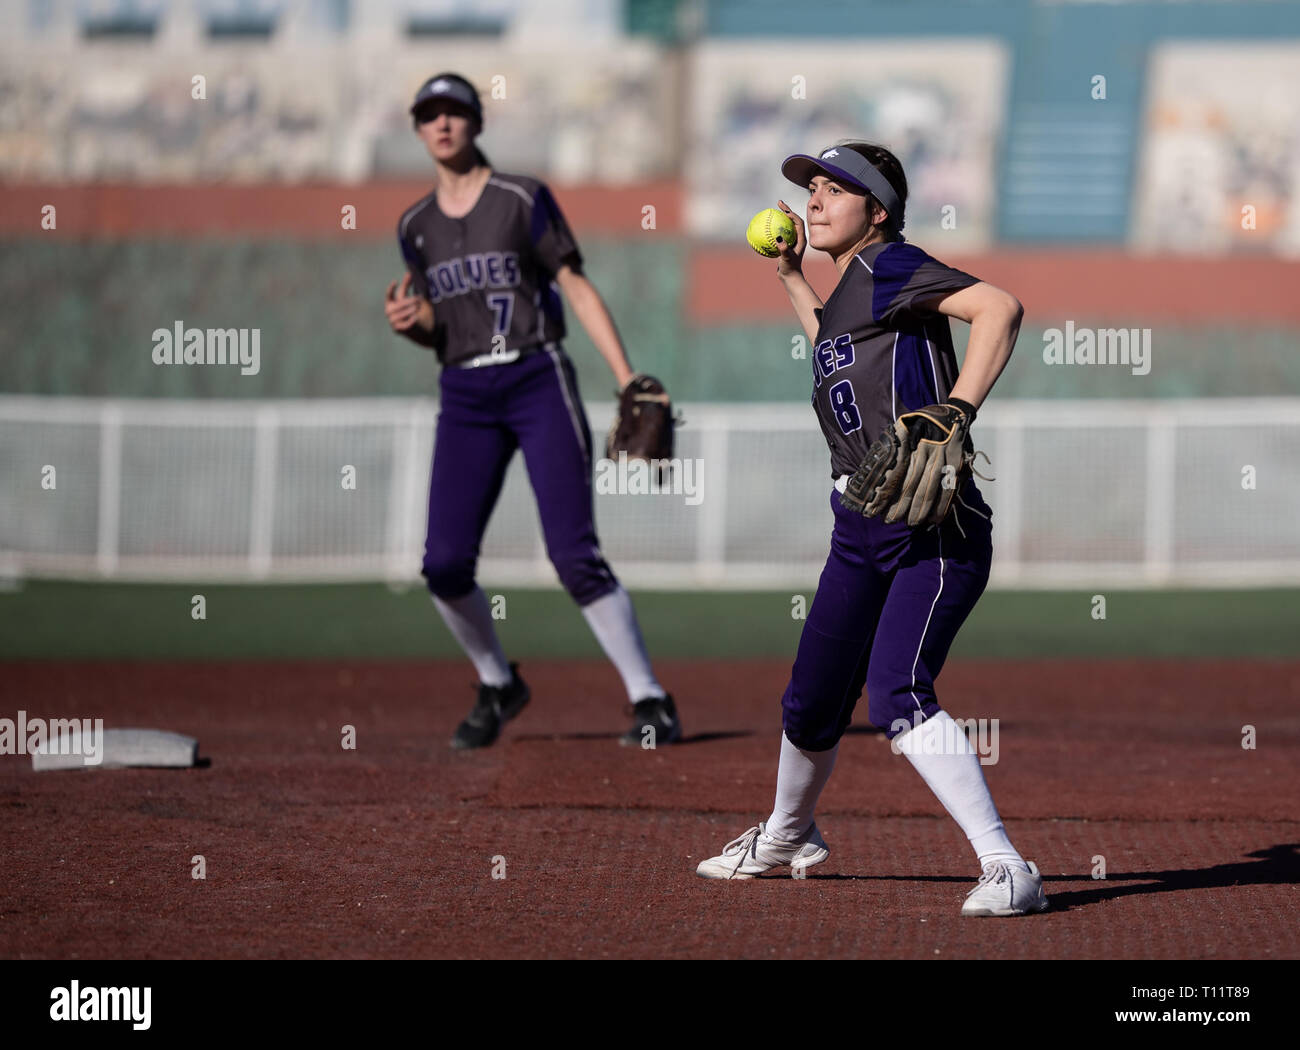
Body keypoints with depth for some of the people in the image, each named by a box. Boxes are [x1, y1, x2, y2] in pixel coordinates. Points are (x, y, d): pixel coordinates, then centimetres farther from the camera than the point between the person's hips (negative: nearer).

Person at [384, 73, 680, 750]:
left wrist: (629, 382, -8)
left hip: (538, 382, -4)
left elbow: (577, 289, -1)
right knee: (445, 563, -7)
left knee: (574, 555, -13)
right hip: (464, 400, 4)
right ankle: (497, 687, 18)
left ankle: (650, 702, -8)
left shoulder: (523, 199, 0)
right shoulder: (416, 226, 12)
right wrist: (409, 323, -6)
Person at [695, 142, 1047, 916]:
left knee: (897, 698, -25)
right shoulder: (848, 291, 18)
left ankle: (1008, 871, -26)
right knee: (810, 707, 18)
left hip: (935, 531, -9)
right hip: (860, 532, 9)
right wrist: (792, 277, 34)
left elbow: (1000, 306, -22)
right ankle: (788, 836, 46)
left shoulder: (890, 268, -8)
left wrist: (957, 410, -30)